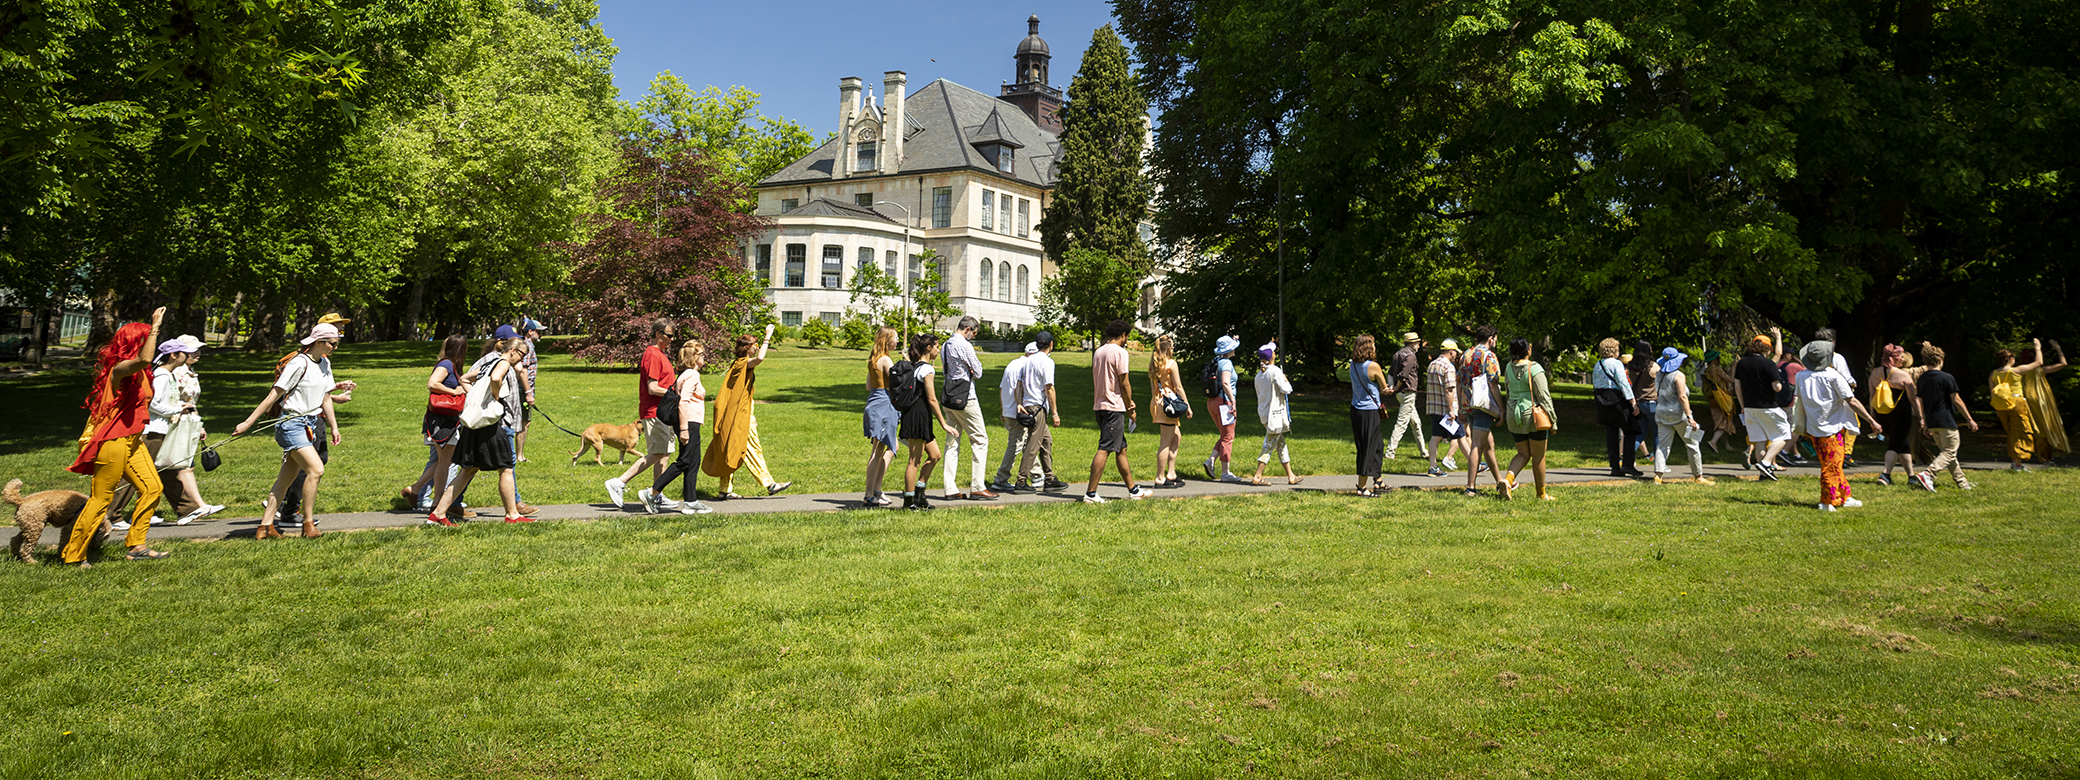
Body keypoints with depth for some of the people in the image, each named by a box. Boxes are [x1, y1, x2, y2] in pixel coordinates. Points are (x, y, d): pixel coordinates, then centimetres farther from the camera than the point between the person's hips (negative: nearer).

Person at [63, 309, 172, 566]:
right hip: (112, 441, -9)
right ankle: (72, 555, 10)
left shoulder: (137, 371, 13)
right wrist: (155, 325, -33)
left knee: (152, 488, 5)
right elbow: (143, 359, -40)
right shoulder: (120, 368, -17)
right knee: (101, 499, -2)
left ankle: (135, 545, 10)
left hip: (132, 440, 9)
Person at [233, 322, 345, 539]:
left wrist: (334, 427, 18)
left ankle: (265, 526, 16)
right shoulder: (299, 364, -15)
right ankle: (308, 523, -11)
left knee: (286, 477, 10)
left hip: (312, 424, 8)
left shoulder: (325, 363, 11)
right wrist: (248, 423, -14)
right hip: (293, 423, -8)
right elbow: (273, 395, -15)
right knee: (316, 469, -19)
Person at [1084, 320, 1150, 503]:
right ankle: (1090, 493, -11)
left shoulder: (1098, 352, 14)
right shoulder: (1120, 352, -10)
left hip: (1100, 405, 9)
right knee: (1104, 449, -9)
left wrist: (1127, 402, 15)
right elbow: (1124, 383, -12)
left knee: (1121, 449, 15)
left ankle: (1133, 489, 21)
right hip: (1114, 407, -9)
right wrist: (1130, 409, 0)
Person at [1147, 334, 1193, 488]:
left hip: (1157, 404, 9)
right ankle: (1160, 478, -1)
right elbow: (1178, 387, -11)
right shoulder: (1171, 363, -11)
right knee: (1165, 443, -4)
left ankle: (1171, 474, 18)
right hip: (1169, 404, -9)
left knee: (1177, 437, 18)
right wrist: (1187, 406, -5)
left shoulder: (1154, 364, 11)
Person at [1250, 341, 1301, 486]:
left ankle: (1291, 476, 19)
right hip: (1275, 413, -8)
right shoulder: (1275, 371, -15)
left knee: (1281, 444, 14)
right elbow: (1286, 389, -19)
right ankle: (1257, 477, -4)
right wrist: (1286, 380, 2)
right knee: (1269, 446, -3)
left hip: (1264, 412, 8)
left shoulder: (1259, 375, 9)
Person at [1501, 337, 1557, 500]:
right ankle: (1541, 494, 16)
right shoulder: (1534, 368, -14)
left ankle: (1508, 479, -13)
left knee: (1523, 454, 13)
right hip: (1533, 414, -5)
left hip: (1514, 415, 5)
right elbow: (1544, 396, -12)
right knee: (1538, 456, 6)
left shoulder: (1510, 367, 4)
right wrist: (1553, 420, -6)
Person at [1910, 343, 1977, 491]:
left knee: (1947, 452, 16)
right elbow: (1957, 400, -9)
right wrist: (1970, 420, -1)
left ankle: (1961, 482, 24)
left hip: (1931, 422, 7)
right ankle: (1927, 475, -22)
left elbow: (1919, 402, 8)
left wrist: (1924, 423, 14)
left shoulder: (1921, 379, 7)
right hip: (1946, 422, -6)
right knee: (1949, 452, -2)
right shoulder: (1946, 378, -10)